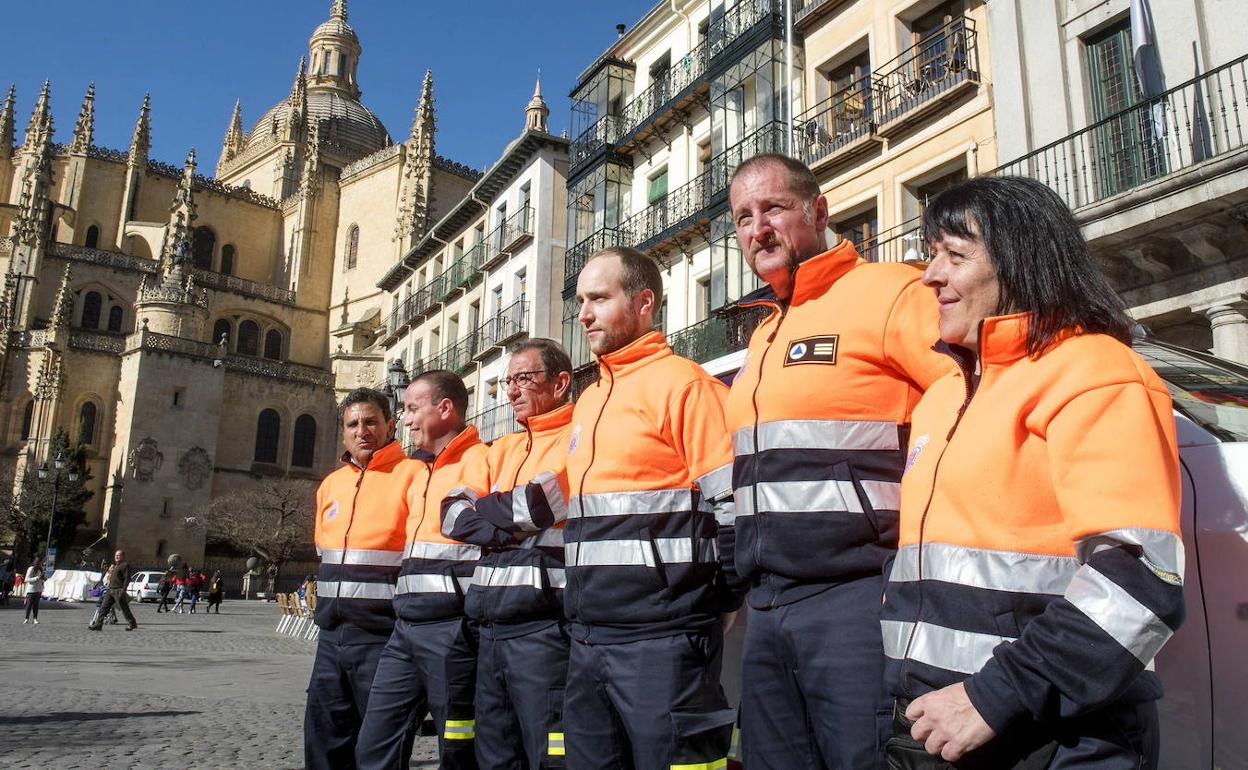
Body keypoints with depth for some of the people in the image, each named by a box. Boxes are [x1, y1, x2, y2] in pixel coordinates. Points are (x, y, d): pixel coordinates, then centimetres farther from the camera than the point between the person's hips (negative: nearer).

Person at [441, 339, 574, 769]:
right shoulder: (503, 449, 19)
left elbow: (536, 505, -16)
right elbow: (453, 516, 8)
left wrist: (483, 508, 3)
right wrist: (515, 525, -8)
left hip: (543, 625, -7)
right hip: (492, 625, 8)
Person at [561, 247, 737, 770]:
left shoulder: (683, 384, -8)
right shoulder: (588, 401, 17)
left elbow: (735, 507, -14)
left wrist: (710, 601, -9)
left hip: (661, 641, -8)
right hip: (587, 640, 8)